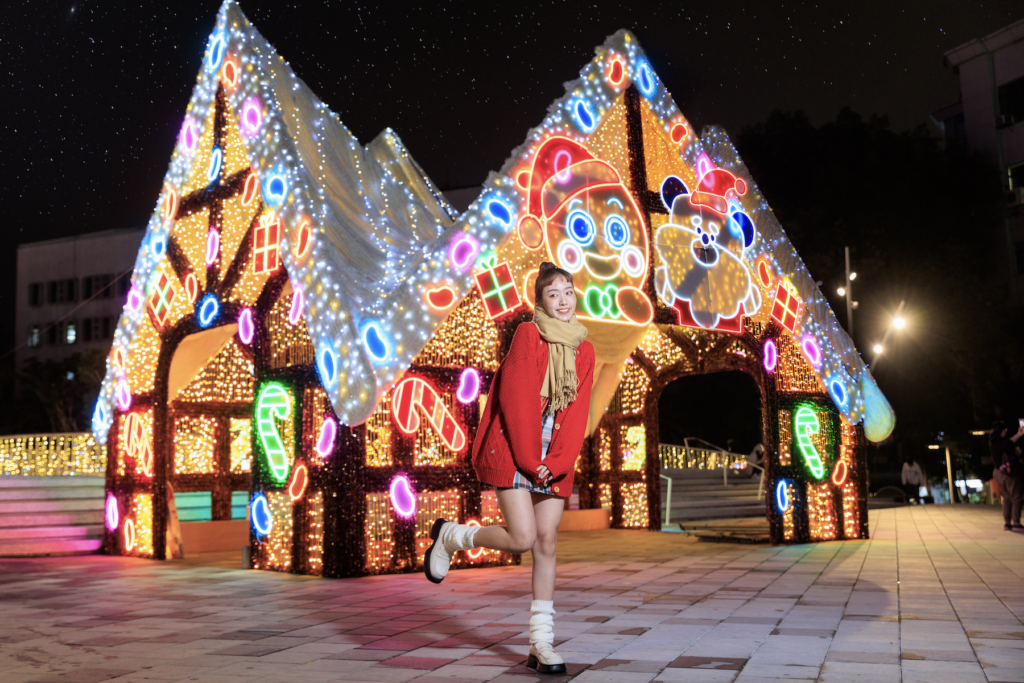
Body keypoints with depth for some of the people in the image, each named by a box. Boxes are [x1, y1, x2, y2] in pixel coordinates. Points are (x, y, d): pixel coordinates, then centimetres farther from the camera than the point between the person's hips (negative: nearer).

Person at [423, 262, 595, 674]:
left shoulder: (584, 351, 9)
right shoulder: (527, 334, -6)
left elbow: (577, 413, 3)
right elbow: (516, 398, -11)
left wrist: (555, 463, -8)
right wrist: (529, 460, -12)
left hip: (554, 459, 5)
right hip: (514, 450, -5)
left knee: (547, 544, 4)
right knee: (522, 539, -13)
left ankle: (541, 644, 10)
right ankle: (450, 537, 14)